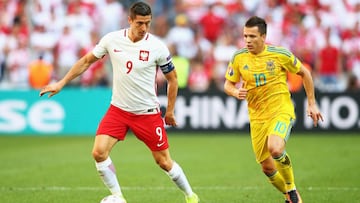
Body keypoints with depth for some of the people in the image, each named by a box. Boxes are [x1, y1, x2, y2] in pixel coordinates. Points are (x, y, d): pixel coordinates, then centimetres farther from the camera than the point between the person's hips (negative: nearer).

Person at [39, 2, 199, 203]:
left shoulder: (157, 47, -13)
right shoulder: (111, 40, -7)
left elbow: (172, 78, 1)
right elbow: (86, 61, 8)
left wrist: (170, 111, 5)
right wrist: (61, 83, 8)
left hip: (148, 113, -2)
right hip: (118, 109, 2)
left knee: (164, 162, 3)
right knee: (99, 152, -16)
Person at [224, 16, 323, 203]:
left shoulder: (280, 54, -9)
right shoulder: (238, 58, -2)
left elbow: (304, 73, 5)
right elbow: (228, 85, 10)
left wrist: (312, 104, 5)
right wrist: (235, 92, -15)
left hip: (281, 111, -4)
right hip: (257, 117, 4)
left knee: (275, 149, -32)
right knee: (267, 167, 5)